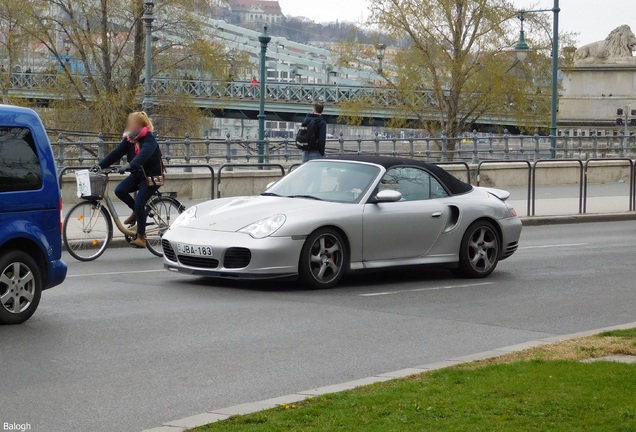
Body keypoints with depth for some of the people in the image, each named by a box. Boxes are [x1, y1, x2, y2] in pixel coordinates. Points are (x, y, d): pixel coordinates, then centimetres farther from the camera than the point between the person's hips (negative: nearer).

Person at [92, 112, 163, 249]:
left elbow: (143, 155, -38)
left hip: (151, 176, -7)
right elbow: (116, 153, -4)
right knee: (120, 190, -15)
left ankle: (141, 237, -8)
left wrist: (129, 166, -54)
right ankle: (136, 212, 12)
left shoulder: (149, 140, -19)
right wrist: (100, 165, -17)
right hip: (137, 174, 7)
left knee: (139, 203, -19)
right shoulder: (129, 140, 3)